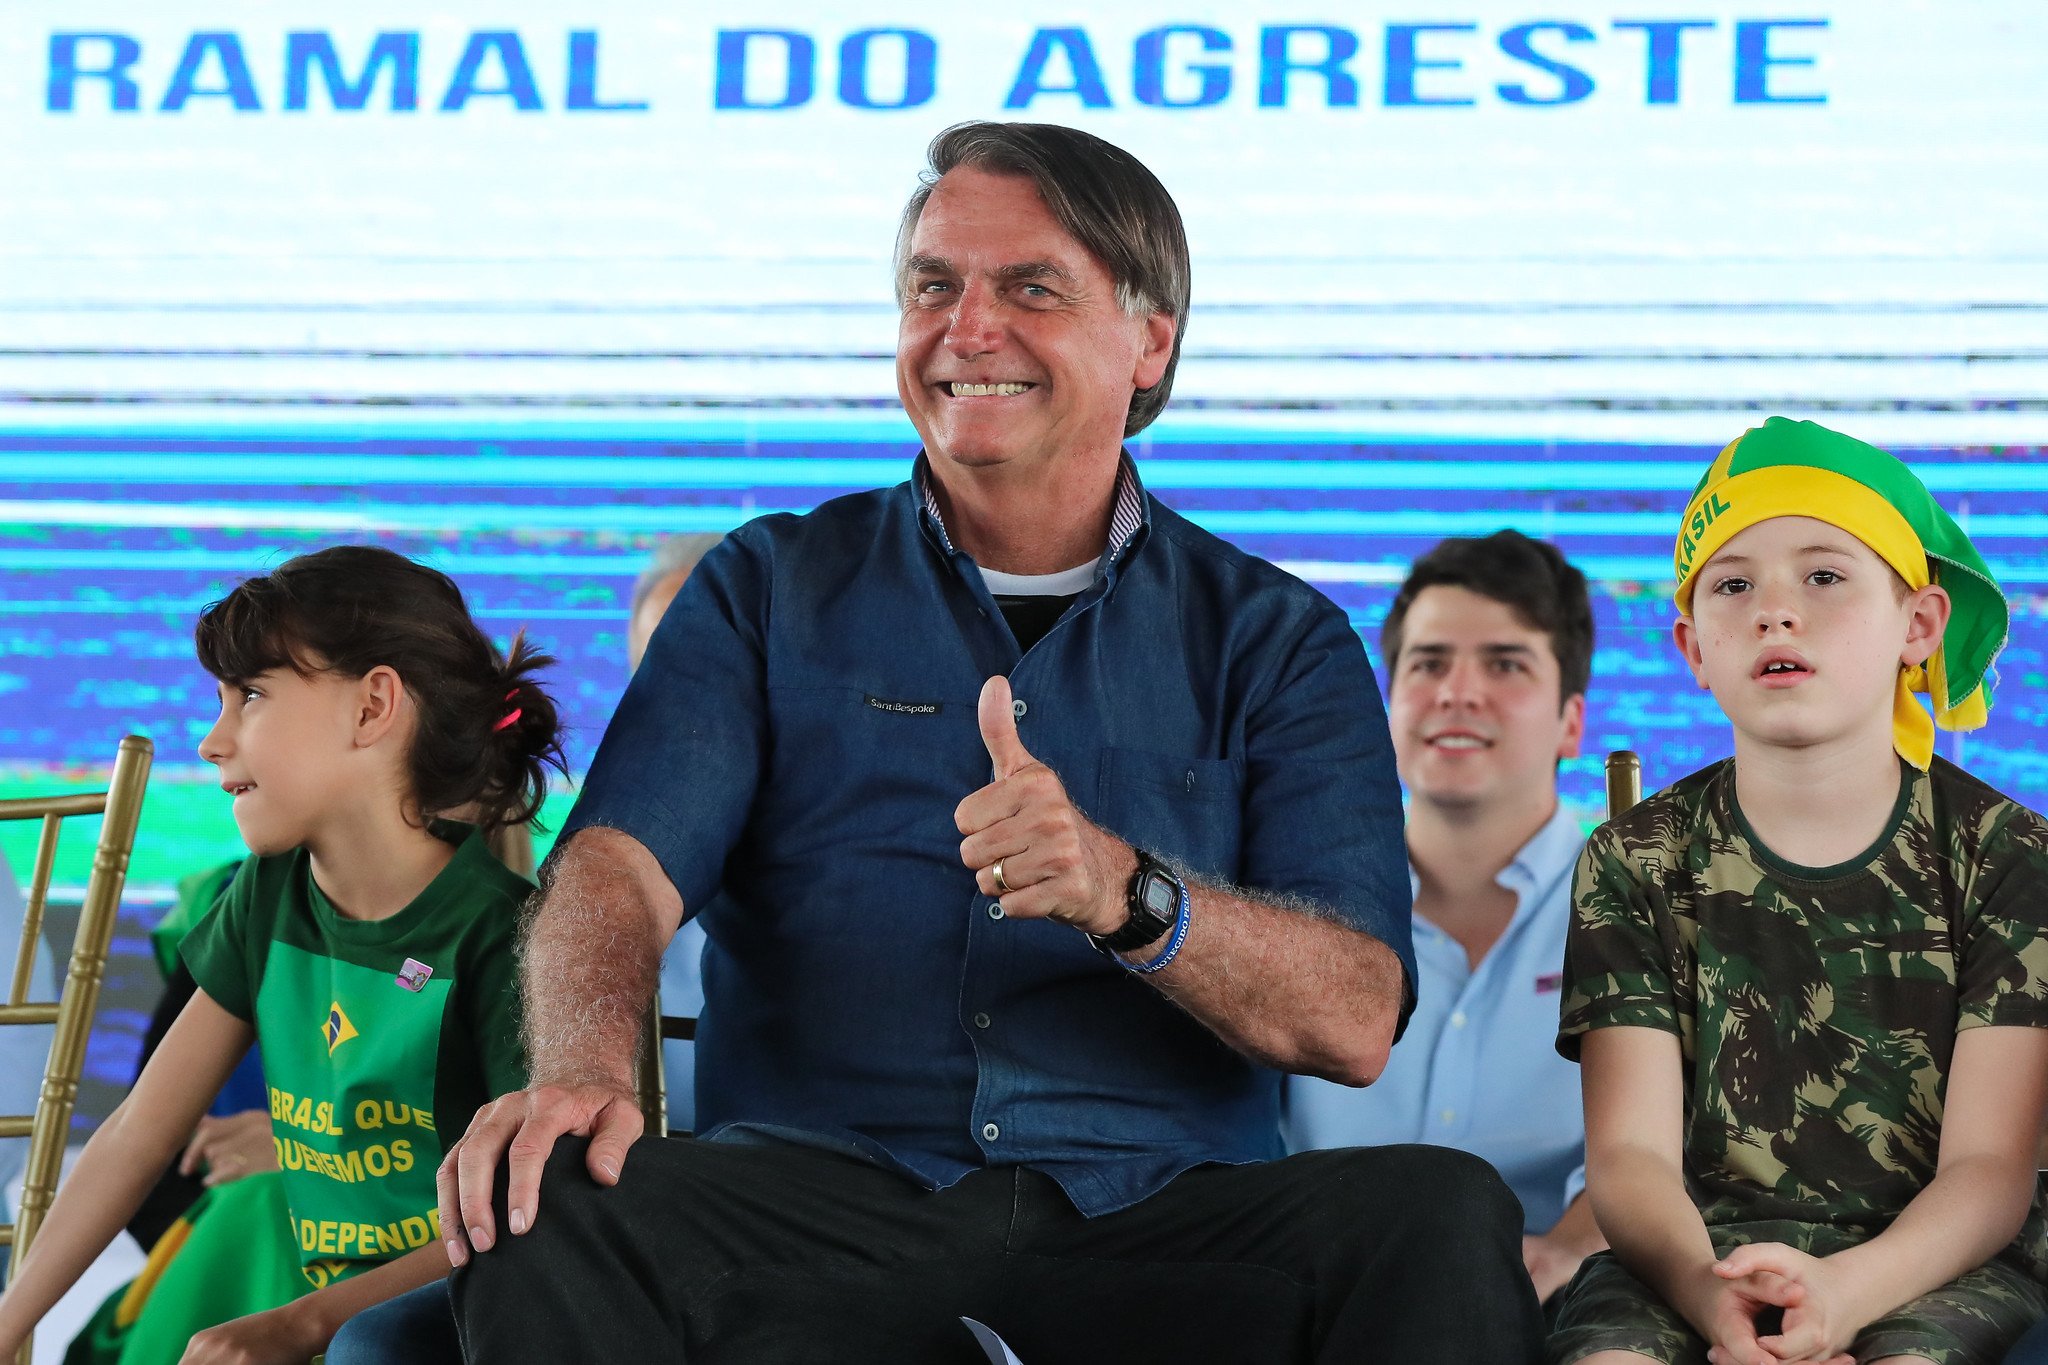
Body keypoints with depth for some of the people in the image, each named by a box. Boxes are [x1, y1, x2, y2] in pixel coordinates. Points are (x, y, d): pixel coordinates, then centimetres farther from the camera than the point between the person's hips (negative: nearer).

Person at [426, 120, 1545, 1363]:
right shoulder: (773, 589, 14)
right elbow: (618, 862, -3)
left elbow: (1355, 1020, -1)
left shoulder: (1277, 641, 13)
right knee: (540, 1208, -31)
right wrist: (583, 1070, -26)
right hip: (818, 1202, 0)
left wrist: (1123, 893, -21)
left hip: (1155, 1225, 0)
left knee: (1443, 1215, -30)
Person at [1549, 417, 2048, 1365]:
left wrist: (1847, 1288, -24)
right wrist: (1705, 1288, -24)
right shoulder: (1636, 862, 9)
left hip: (1928, 1263, -1)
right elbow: (1630, 1152, -1)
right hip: (1699, 1253, 1)